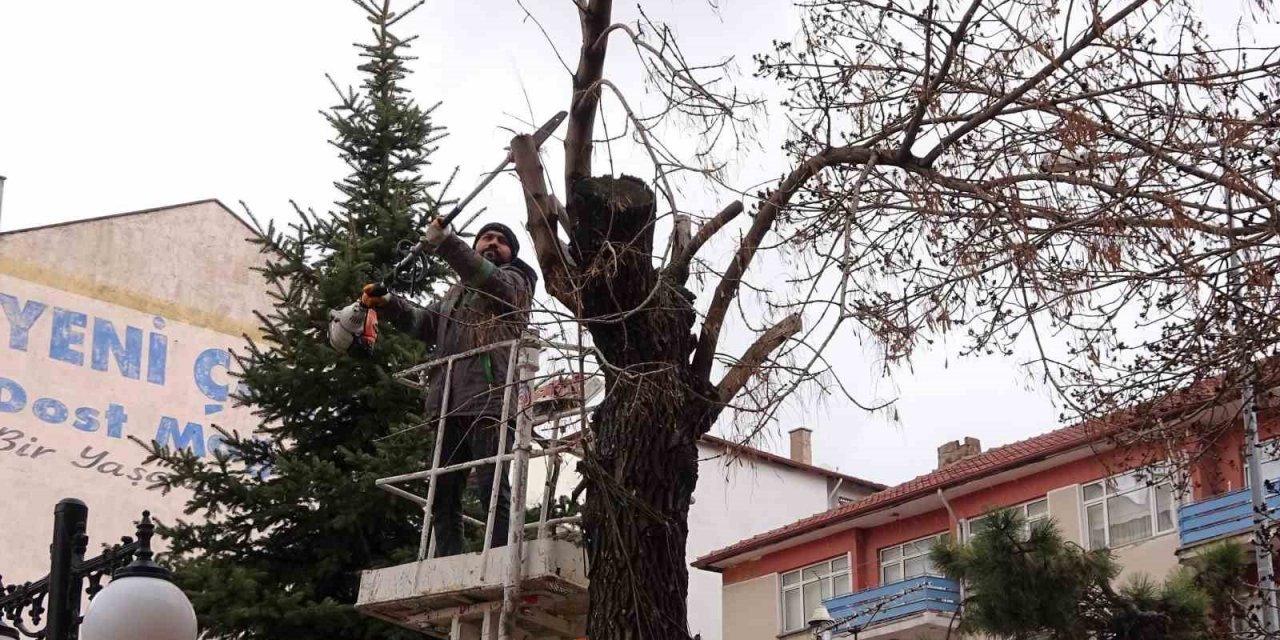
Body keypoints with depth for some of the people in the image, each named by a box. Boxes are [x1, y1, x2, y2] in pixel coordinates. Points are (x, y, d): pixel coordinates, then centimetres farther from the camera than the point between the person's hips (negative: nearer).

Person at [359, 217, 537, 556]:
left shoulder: (514, 281, 13)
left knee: (493, 487, -16)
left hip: (490, 399, -7)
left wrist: (446, 242, -21)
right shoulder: (456, 293, 34)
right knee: (443, 492, 1)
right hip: (451, 403, 7)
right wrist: (389, 304, 7)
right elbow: (425, 322, 23)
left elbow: (489, 278, -10)